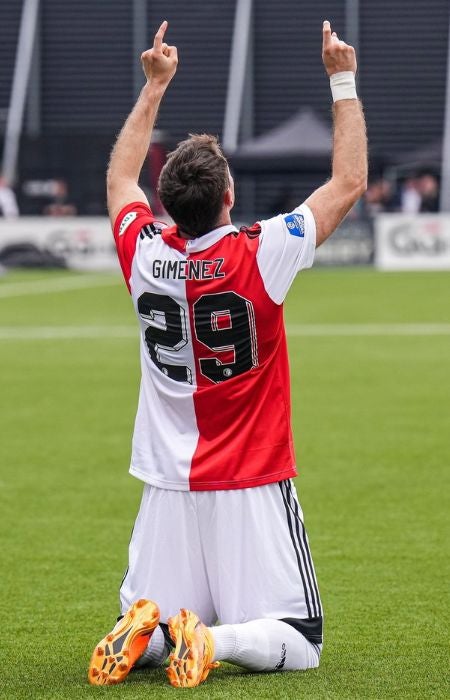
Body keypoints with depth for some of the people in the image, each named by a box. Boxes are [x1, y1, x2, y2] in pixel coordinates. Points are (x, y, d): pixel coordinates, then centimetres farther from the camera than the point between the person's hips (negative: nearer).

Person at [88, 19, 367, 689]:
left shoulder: (145, 254, -5)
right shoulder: (260, 256, -15)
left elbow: (120, 179, 18)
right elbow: (350, 183, -3)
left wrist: (154, 88, 24)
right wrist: (343, 80, 3)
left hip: (168, 489, 4)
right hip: (252, 491, -4)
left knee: (147, 625, 15)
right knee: (299, 644, 0)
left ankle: (145, 632, -18)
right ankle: (214, 641, -27)